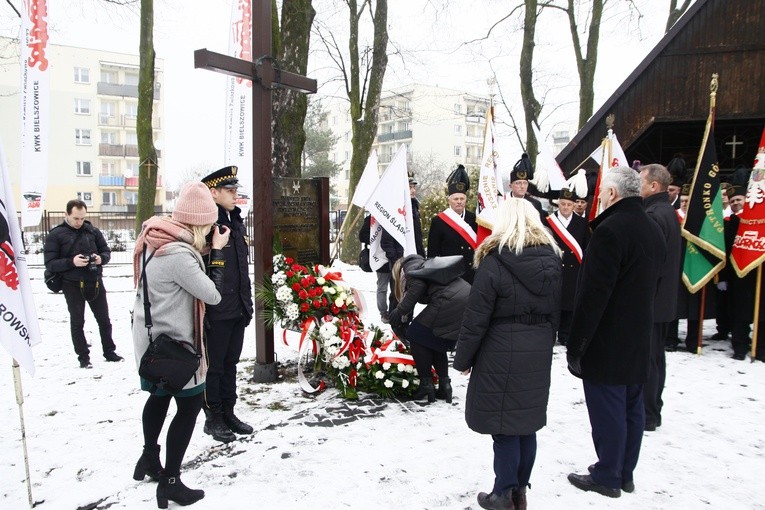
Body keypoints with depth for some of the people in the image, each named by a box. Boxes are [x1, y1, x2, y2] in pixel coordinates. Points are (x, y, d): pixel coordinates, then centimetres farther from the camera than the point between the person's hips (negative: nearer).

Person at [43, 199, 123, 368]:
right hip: (73, 285, -3)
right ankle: (83, 357, 18)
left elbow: (106, 251, 11)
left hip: (95, 282, 3)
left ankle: (109, 351, 26)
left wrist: (101, 258, -12)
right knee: (77, 322, 8)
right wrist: (71, 262, -25)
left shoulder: (92, 230, 4)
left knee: (104, 319, 12)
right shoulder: (55, 235, -5)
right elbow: (50, 263, -10)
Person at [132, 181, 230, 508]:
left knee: (160, 396, 25)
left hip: (151, 336, 10)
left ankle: (149, 459, 43)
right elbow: (213, 294, -21)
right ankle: (170, 481, 10)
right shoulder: (179, 255, -29)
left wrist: (204, 249, -1)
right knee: (190, 404, 2)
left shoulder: (155, 240, -1)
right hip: (171, 341, -10)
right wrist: (217, 251, -14)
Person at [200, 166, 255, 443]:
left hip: (237, 310, 8)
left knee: (230, 363, 18)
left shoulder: (237, 222, 12)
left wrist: (248, 303, 17)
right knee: (214, 366, 6)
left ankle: (228, 412, 31)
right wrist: (203, 312, -19)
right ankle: (213, 418, 20)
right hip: (216, 312, -8)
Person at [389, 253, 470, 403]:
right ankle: (444, 384, 16)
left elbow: (418, 286, -9)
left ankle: (426, 384, 7)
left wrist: (400, 311, -3)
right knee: (436, 342, 22)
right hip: (468, 301, 8)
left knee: (416, 336, 7)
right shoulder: (428, 266, 37)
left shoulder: (410, 266, 12)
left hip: (449, 304, -8)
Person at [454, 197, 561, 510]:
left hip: (501, 355, -6)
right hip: (539, 355, 6)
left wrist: (463, 358, -3)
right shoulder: (552, 261, 4)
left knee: (504, 427, 4)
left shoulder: (495, 261, -15)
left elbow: (476, 317, -14)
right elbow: (556, 313, 13)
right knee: (527, 424, 15)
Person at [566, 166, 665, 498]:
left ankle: (607, 477, 13)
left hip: (607, 342, -9)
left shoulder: (610, 231, -20)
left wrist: (576, 344, -17)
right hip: (638, 339, 9)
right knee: (631, 406, 16)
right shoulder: (653, 231, 10)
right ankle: (625, 473, 28)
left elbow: (593, 294, -23)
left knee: (607, 409, 1)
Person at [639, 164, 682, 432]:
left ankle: (646, 416, 8)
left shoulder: (653, 215, -20)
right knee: (655, 357, 17)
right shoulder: (668, 212, 13)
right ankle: (652, 410, 29)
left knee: (646, 360, -1)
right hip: (663, 298, 10)